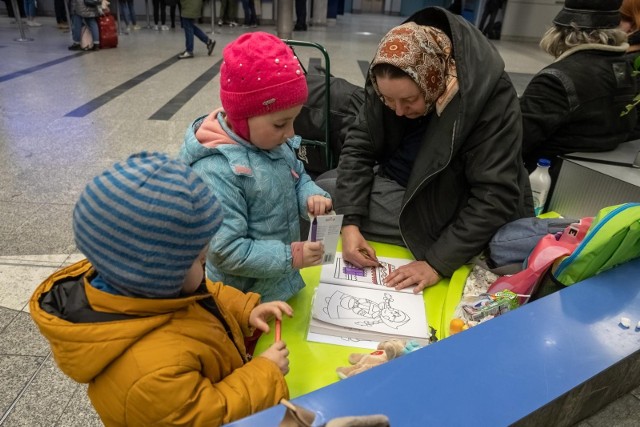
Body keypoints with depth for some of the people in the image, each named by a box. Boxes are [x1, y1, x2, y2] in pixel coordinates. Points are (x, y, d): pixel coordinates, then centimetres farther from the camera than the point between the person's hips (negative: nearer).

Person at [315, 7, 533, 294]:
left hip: (438, 206, -6)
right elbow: (359, 148, -11)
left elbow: (495, 197, -27)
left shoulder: (493, 98, -29)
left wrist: (437, 263, -30)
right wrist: (350, 223, -22)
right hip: (391, 180, 6)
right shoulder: (387, 79, -14)